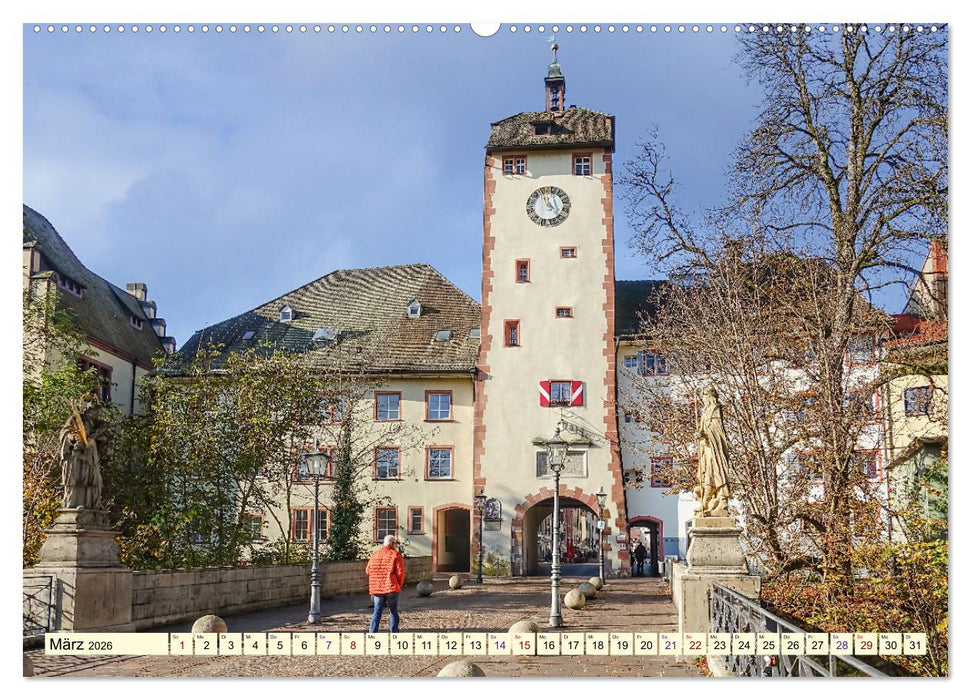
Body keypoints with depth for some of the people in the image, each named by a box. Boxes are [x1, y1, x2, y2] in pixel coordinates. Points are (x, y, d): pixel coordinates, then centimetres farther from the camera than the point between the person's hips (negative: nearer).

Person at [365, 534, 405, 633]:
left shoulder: (375, 554, 8)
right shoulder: (396, 554, -4)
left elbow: (368, 571, 11)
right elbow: (400, 572, -9)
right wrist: (399, 584, 8)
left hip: (376, 588, 3)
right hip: (391, 588, -3)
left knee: (377, 612, 10)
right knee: (393, 612, 8)